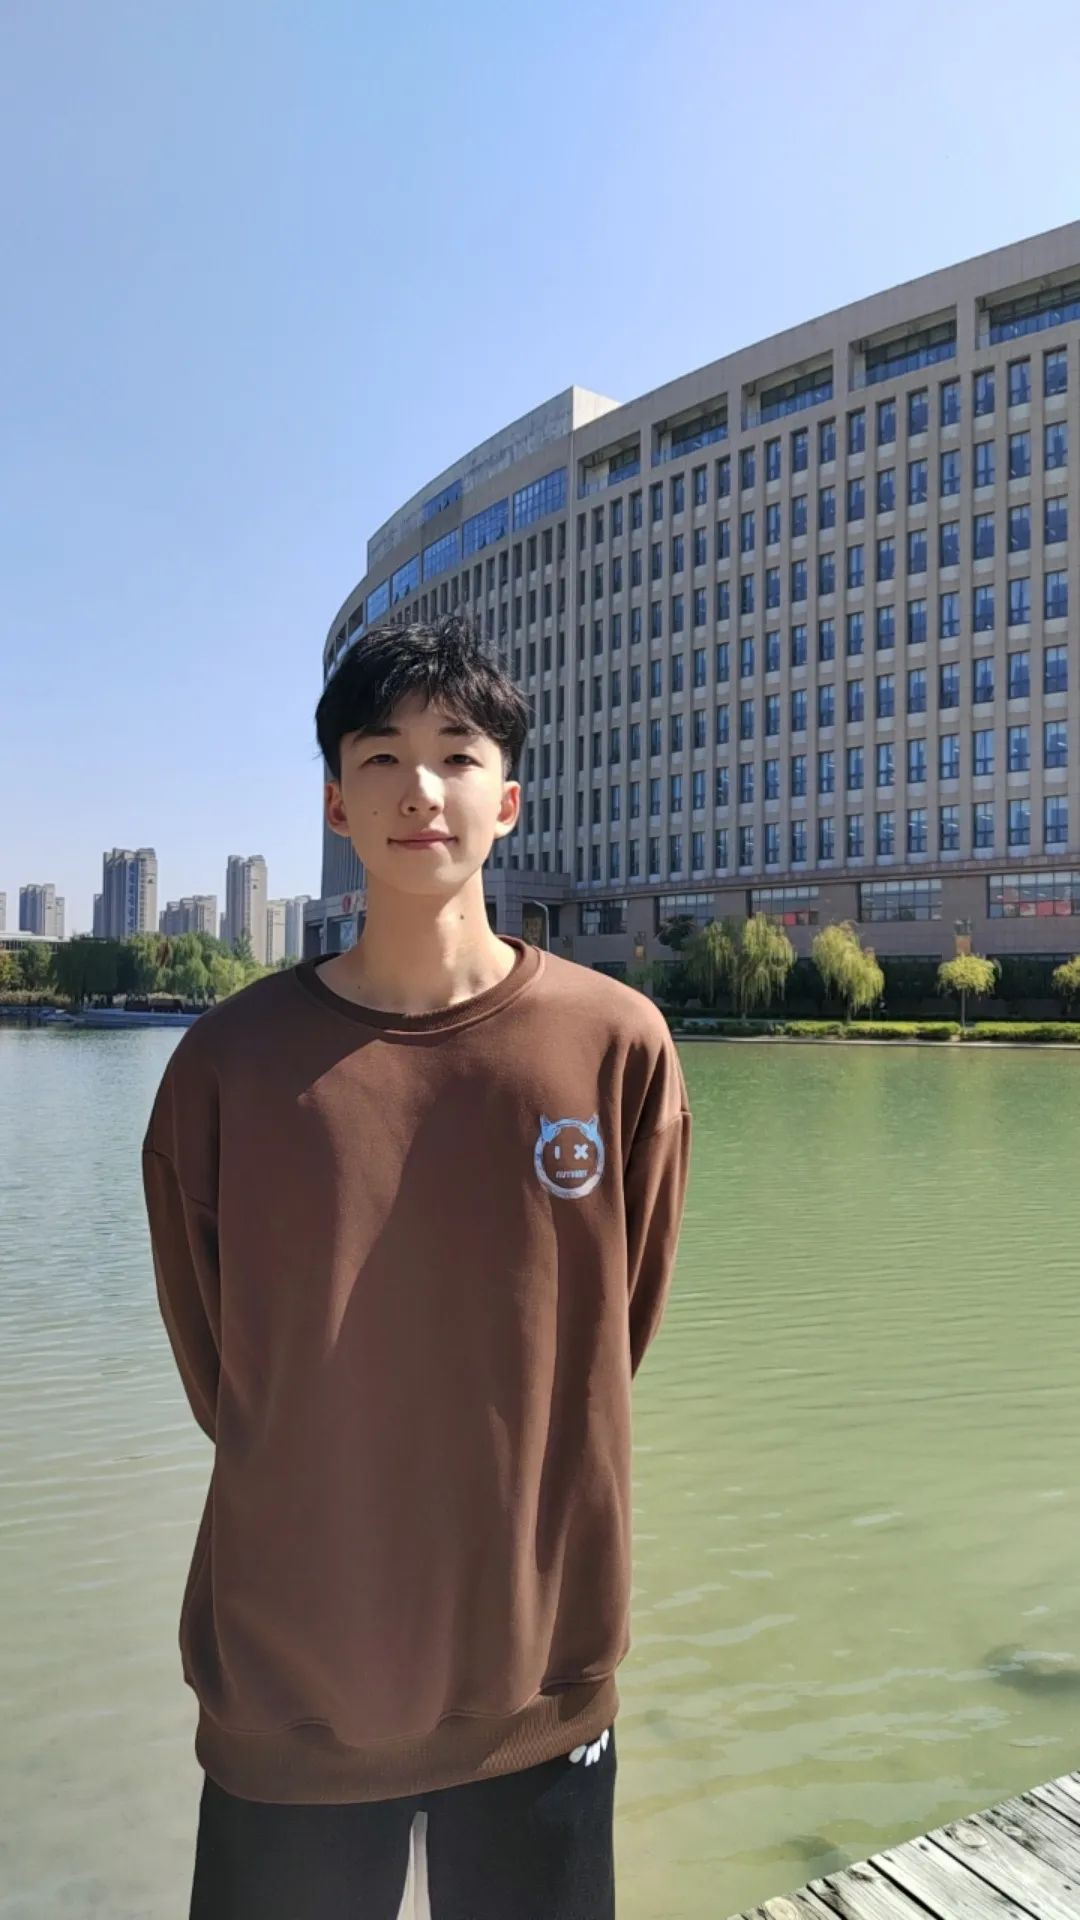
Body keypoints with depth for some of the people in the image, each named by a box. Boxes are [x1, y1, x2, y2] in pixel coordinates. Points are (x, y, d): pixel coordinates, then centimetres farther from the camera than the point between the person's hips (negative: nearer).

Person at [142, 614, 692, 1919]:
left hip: (542, 1683, 1)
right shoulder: (231, 1058, -9)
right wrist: (324, 1518, 5)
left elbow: (612, 1339, 2)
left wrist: (512, 1519, 6)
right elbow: (215, 1370, 2)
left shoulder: (617, 1047, -9)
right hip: (282, 1692, 0)